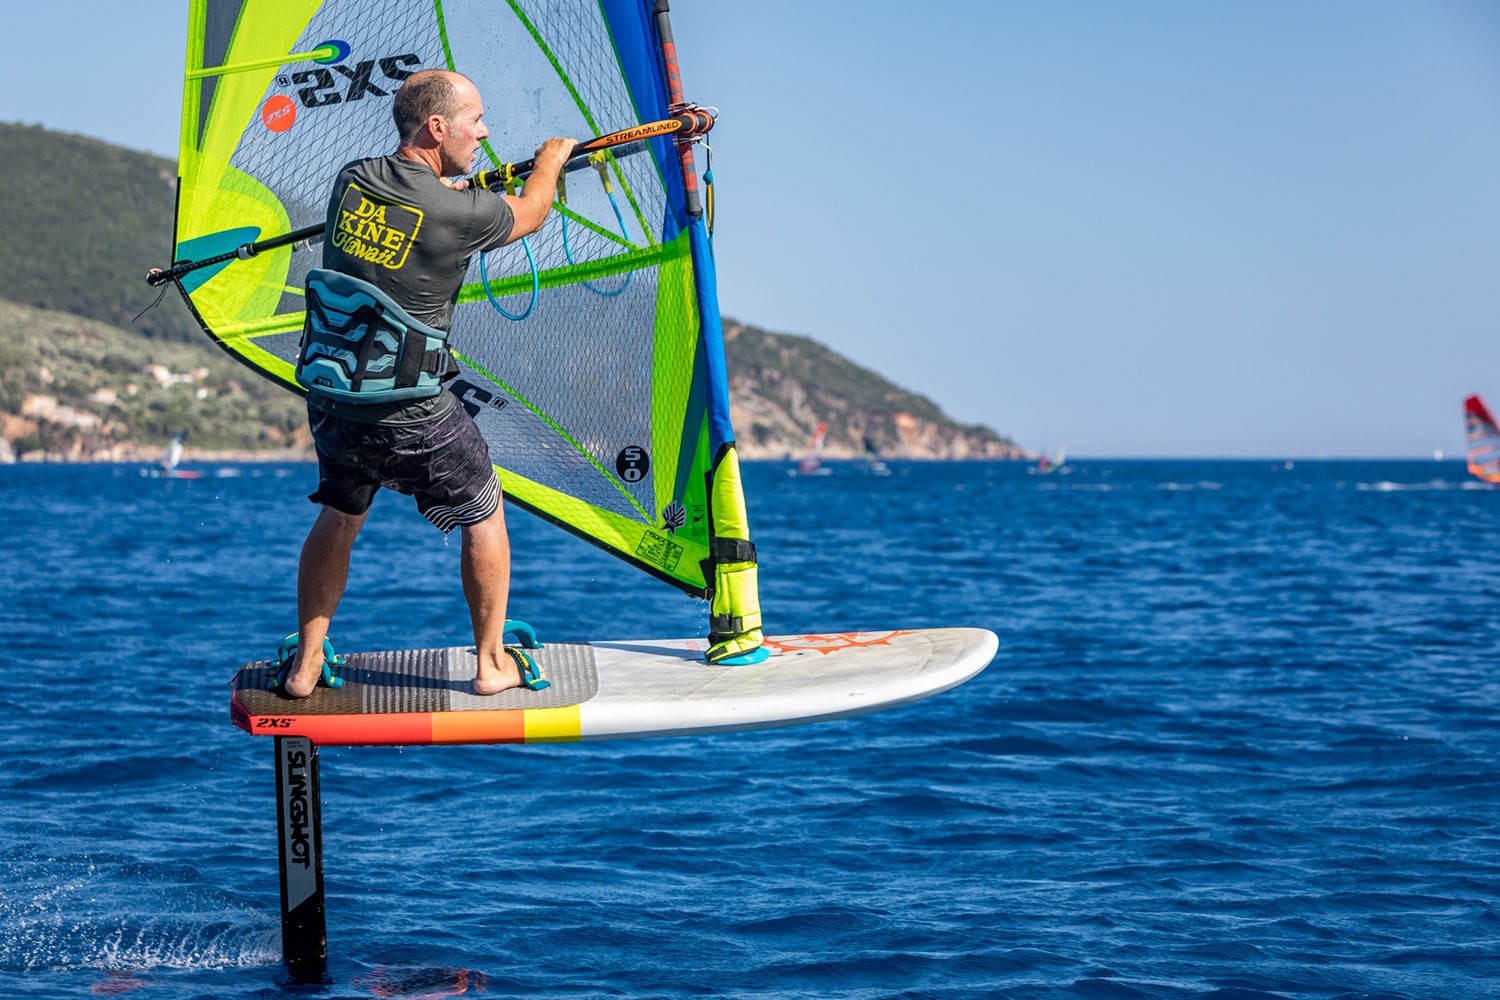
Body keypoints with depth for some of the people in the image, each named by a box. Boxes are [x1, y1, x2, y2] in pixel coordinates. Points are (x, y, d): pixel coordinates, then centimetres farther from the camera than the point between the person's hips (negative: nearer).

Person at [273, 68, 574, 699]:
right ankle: (492, 664, 26)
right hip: (410, 417, -6)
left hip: (331, 401, 6)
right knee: (483, 513, 18)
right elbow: (530, 216, 4)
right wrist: (550, 160, 24)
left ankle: (304, 665, 31)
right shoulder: (456, 213, -18)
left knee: (339, 518, 28)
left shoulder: (351, 179, -1)